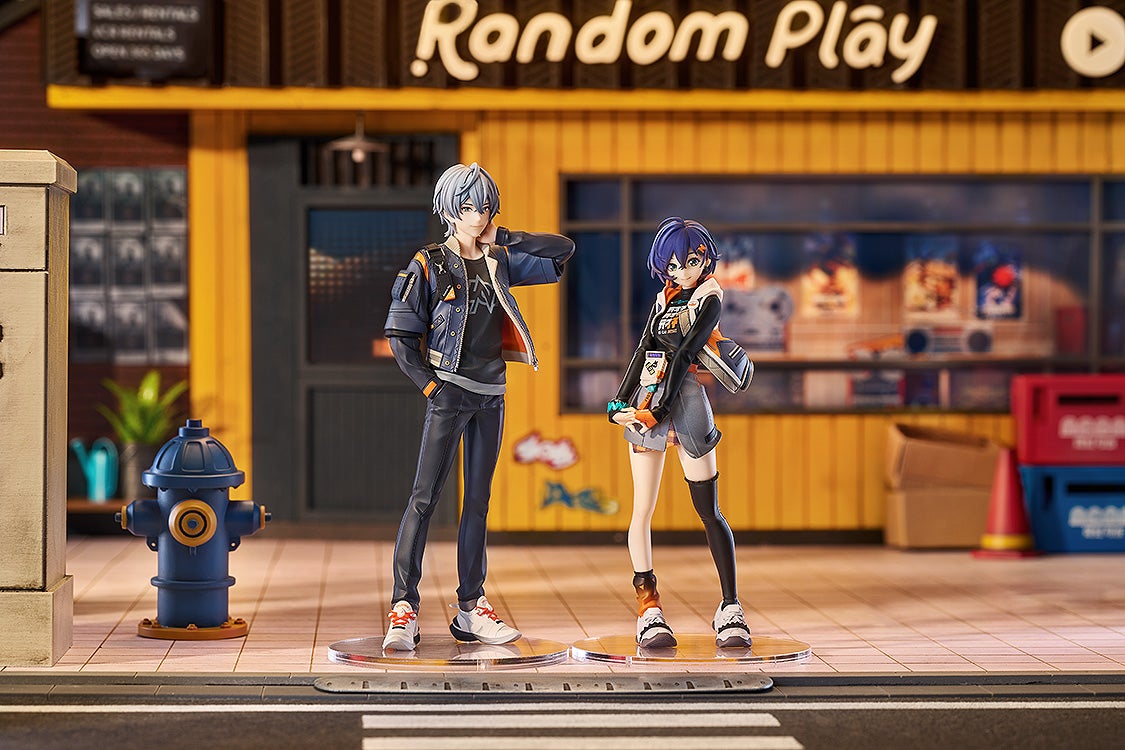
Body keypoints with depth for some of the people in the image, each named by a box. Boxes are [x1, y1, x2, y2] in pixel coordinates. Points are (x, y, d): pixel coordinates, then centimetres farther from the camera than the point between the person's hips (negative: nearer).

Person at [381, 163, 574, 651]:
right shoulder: (429, 266, -4)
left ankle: (471, 608, 12)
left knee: (478, 500, 8)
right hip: (449, 394, -6)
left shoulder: (500, 262, 10)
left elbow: (562, 249, 12)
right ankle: (403, 609, -13)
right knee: (425, 496, -10)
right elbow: (400, 336, -5)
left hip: (491, 395, 6)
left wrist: (499, 239, 4)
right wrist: (429, 386, -11)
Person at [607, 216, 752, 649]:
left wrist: (660, 409, -15)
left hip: (684, 400, -5)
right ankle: (648, 607, 3)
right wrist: (620, 403, 0)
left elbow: (684, 355, -9)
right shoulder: (664, 298, 17)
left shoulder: (709, 297, -1)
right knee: (642, 510, 0)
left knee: (709, 512, -4)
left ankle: (730, 609, -2)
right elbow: (643, 351, 12)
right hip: (645, 402, 5)